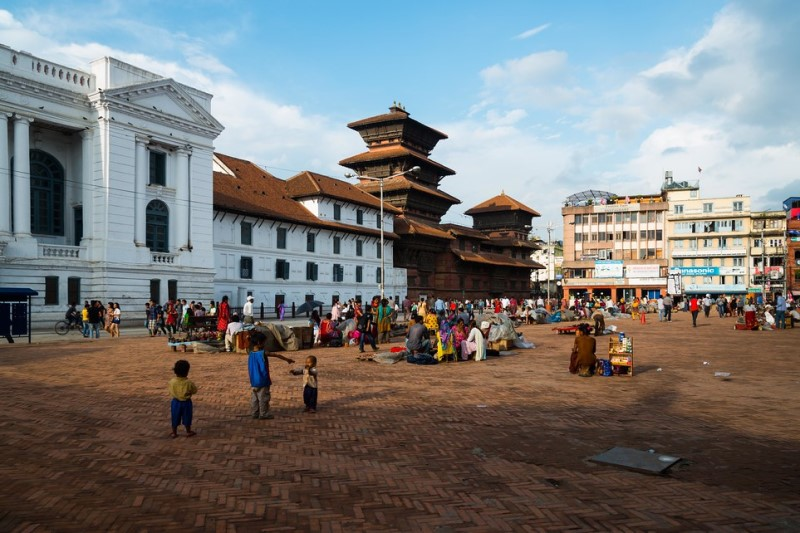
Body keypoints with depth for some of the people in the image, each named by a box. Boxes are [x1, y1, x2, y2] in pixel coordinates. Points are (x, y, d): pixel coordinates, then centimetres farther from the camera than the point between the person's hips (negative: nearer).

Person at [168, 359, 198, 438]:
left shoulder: (172, 381, -14)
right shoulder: (189, 382, -20)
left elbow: (171, 392, -1)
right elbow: (194, 391, -7)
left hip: (176, 402, 2)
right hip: (186, 402, -2)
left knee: (175, 418, 15)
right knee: (186, 418, 13)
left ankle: (174, 433, 25)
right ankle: (188, 432, 24)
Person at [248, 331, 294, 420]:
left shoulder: (251, 354, 2)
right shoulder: (263, 353, -18)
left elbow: (249, 369, 10)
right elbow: (277, 355, -11)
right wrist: (287, 359, 0)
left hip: (254, 381, 7)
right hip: (262, 381, -7)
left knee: (254, 397, 15)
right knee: (263, 398, 4)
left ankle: (254, 413, 23)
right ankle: (264, 414, 11)